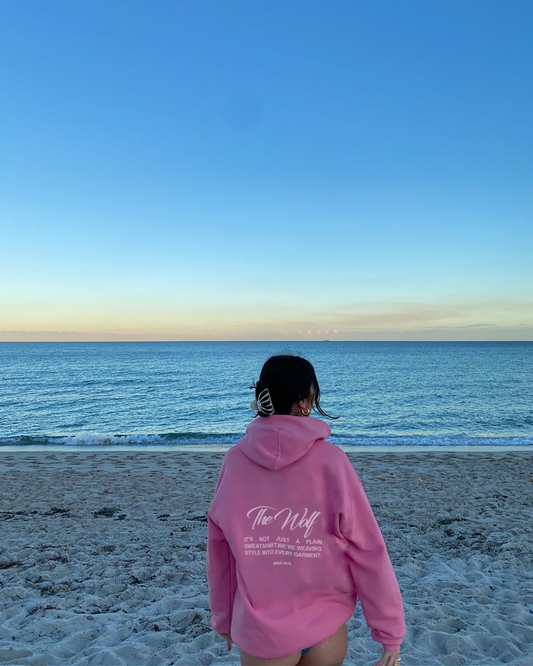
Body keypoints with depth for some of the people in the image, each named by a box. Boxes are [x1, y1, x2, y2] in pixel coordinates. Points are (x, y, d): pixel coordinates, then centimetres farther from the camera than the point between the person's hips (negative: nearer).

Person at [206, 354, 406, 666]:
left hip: (259, 630, 0)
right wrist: (390, 632, -1)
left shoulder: (235, 460, -12)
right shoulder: (331, 460, -17)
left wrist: (223, 618, 13)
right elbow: (368, 550, -13)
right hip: (326, 625, 1)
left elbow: (219, 551, -2)